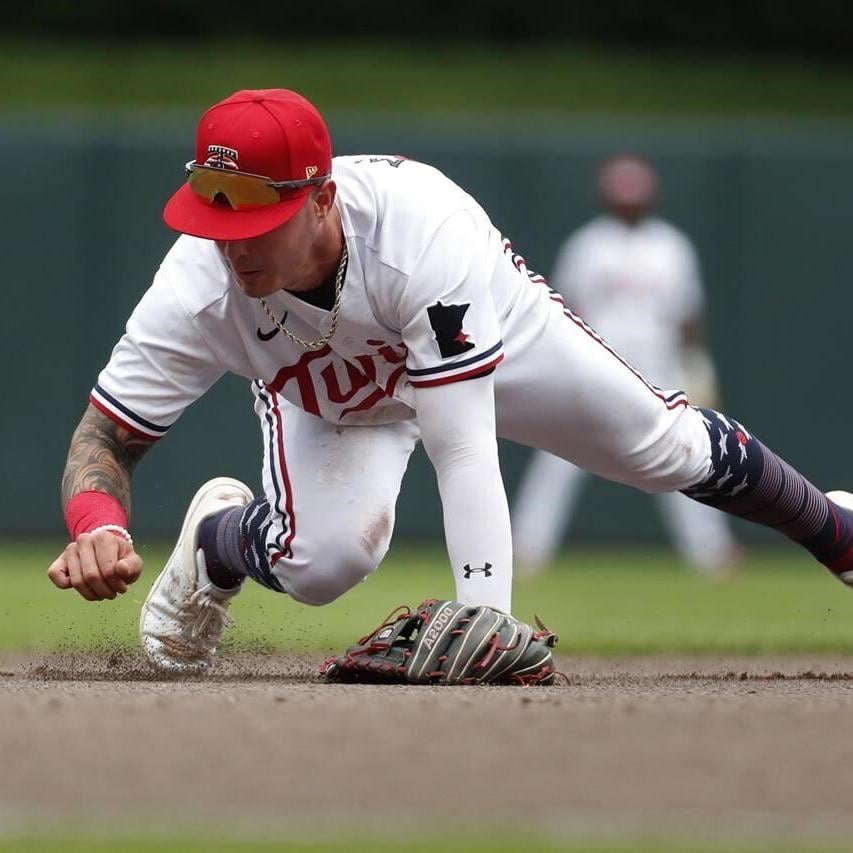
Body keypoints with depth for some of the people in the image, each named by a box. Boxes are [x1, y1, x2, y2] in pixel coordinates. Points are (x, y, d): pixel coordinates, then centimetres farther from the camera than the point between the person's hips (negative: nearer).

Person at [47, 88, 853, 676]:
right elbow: (104, 438, -32)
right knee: (323, 559, -26)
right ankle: (214, 540, 11)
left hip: (497, 332, 0)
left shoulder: (424, 233, -47)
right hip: (326, 395, 1)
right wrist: (96, 527, -57)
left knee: (668, 448, 12)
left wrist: (486, 623, -55)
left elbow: (463, 449, -48)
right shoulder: (196, 290, -39)